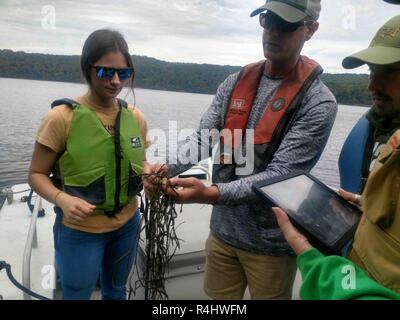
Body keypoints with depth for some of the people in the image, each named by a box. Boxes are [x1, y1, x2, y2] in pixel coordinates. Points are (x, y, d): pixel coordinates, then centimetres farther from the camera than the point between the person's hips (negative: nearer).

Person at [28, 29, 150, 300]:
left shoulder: (136, 117, -4)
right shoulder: (62, 118, -17)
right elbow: (37, 174, -10)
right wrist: (62, 199, -29)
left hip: (127, 224, 4)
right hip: (80, 230, -4)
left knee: (116, 292, 25)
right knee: (77, 295, 16)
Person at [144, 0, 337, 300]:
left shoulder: (318, 102, -14)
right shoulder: (234, 84, 3)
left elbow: (279, 175, -21)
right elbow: (203, 138, -4)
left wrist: (211, 194, -33)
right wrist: (166, 167, -23)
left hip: (271, 242, -4)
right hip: (222, 230, 5)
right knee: (216, 304, 22)